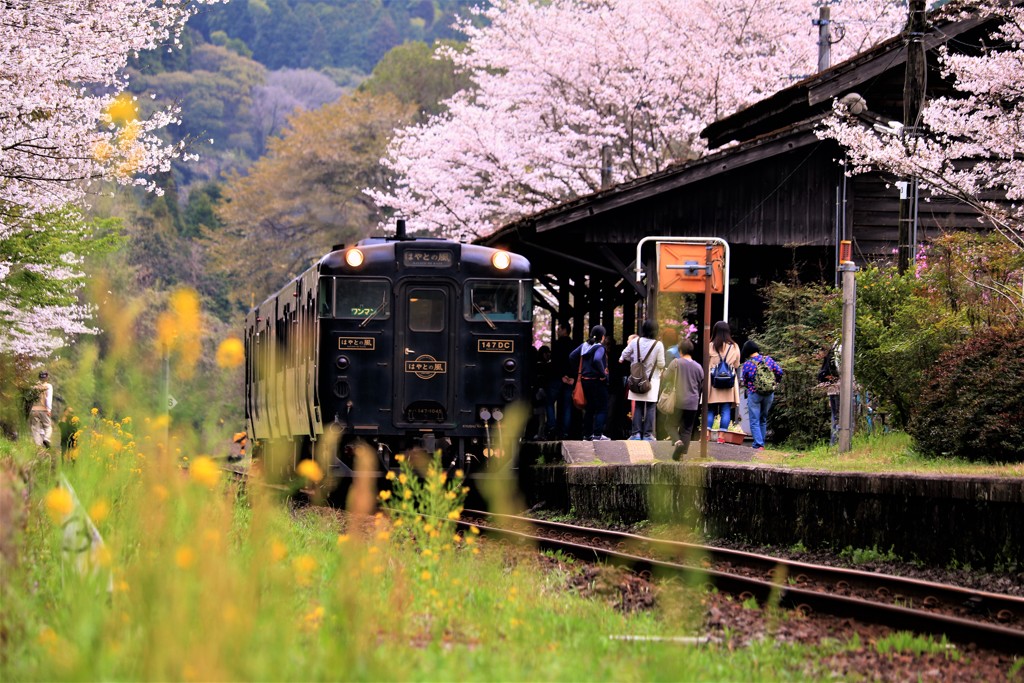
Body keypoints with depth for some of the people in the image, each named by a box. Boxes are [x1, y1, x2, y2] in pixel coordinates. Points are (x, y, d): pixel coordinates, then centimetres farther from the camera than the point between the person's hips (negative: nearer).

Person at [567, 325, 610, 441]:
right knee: (602, 408, -1)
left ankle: (587, 434, 20)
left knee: (589, 408, 17)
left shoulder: (584, 345, 8)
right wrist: (603, 374, -21)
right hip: (597, 381, -7)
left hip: (585, 380, 7)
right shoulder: (600, 347, -14)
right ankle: (597, 434, -9)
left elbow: (572, 356, 10)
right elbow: (597, 360, -31)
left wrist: (578, 370, 14)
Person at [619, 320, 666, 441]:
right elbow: (661, 364, -10)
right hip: (652, 380, -3)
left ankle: (636, 433, 6)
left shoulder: (635, 342, -4)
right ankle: (648, 434, -1)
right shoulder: (658, 345, -12)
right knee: (651, 408, 3)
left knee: (638, 407, 9)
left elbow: (624, 355, 7)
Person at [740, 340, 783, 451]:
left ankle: (759, 445, -11)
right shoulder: (768, 359, -3)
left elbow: (744, 382, -1)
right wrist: (773, 383, 17)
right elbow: (779, 372, 1)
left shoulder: (747, 365, -11)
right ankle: (760, 443, 19)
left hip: (754, 394, -4)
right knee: (763, 420, 17)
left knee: (755, 421, 1)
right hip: (769, 394, 4)